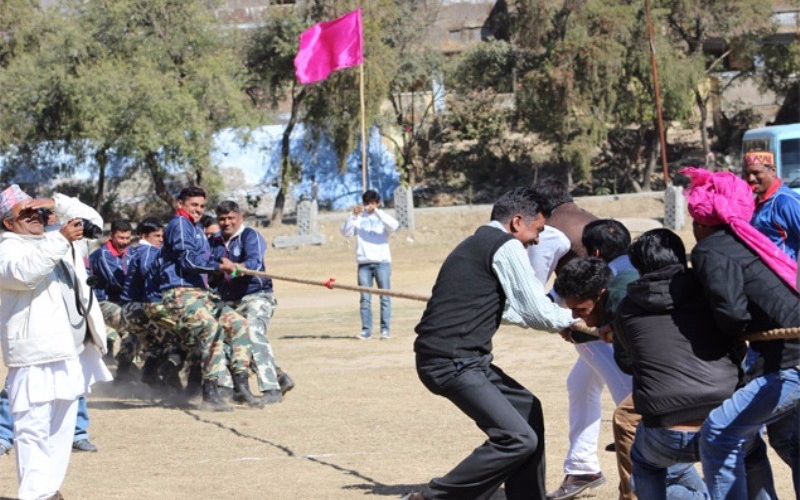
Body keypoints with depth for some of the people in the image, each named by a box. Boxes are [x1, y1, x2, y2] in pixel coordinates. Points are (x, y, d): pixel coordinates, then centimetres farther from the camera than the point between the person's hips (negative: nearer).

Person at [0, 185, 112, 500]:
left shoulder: (56, 241, 19)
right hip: (36, 355, -8)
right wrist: (61, 239, -32)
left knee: (62, 426, 12)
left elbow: (92, 221, 21)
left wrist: (56, 203, 7)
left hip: (73, 351, 8)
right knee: (34, 428, -10)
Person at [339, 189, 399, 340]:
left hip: (382, 262, -1)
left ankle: (385, 329, -4)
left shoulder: (382, 217, 8)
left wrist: (377, 211, -16)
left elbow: (393, 226, -12)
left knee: (385, 297, -4)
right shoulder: (358, 218, 13)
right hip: (364, 263, 1)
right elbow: (346, 232, 0)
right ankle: (366, 330, -1)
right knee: (365, 298, -1)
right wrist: (353, 215, -13)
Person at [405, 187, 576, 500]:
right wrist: (575, 318, 12)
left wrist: (559, 322, 36)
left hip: (457, 359, 10)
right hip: (453, 363, -10)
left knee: (526, 408, 21)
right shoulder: (507, 246, -7)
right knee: (519, 439, -15)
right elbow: (539, 313, -8)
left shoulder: (477, 244, 23)